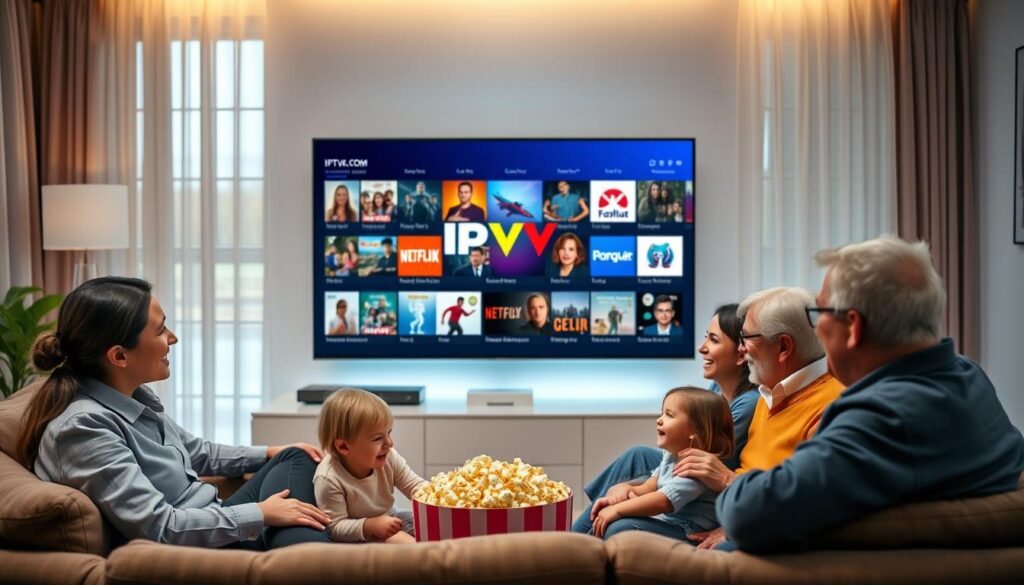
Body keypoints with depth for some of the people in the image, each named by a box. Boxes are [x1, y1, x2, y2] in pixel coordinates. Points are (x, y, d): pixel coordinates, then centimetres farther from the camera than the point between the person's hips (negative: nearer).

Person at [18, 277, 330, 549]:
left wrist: (269, 453, 17)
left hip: (215, 529, 10)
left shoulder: (135, 396, 4)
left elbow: (196, 453, 22)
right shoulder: (83, 426, -24)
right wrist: (261, 514, -20)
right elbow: (159, 526, -27)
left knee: (295, 459, 11)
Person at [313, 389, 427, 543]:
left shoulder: (389, 458, -14)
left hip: (390, 518, 6)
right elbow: (335, 527, -24)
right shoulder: (328, 479, -28)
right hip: (358, 535, -6)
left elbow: (415, 485, -3)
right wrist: (371, 526, -36)